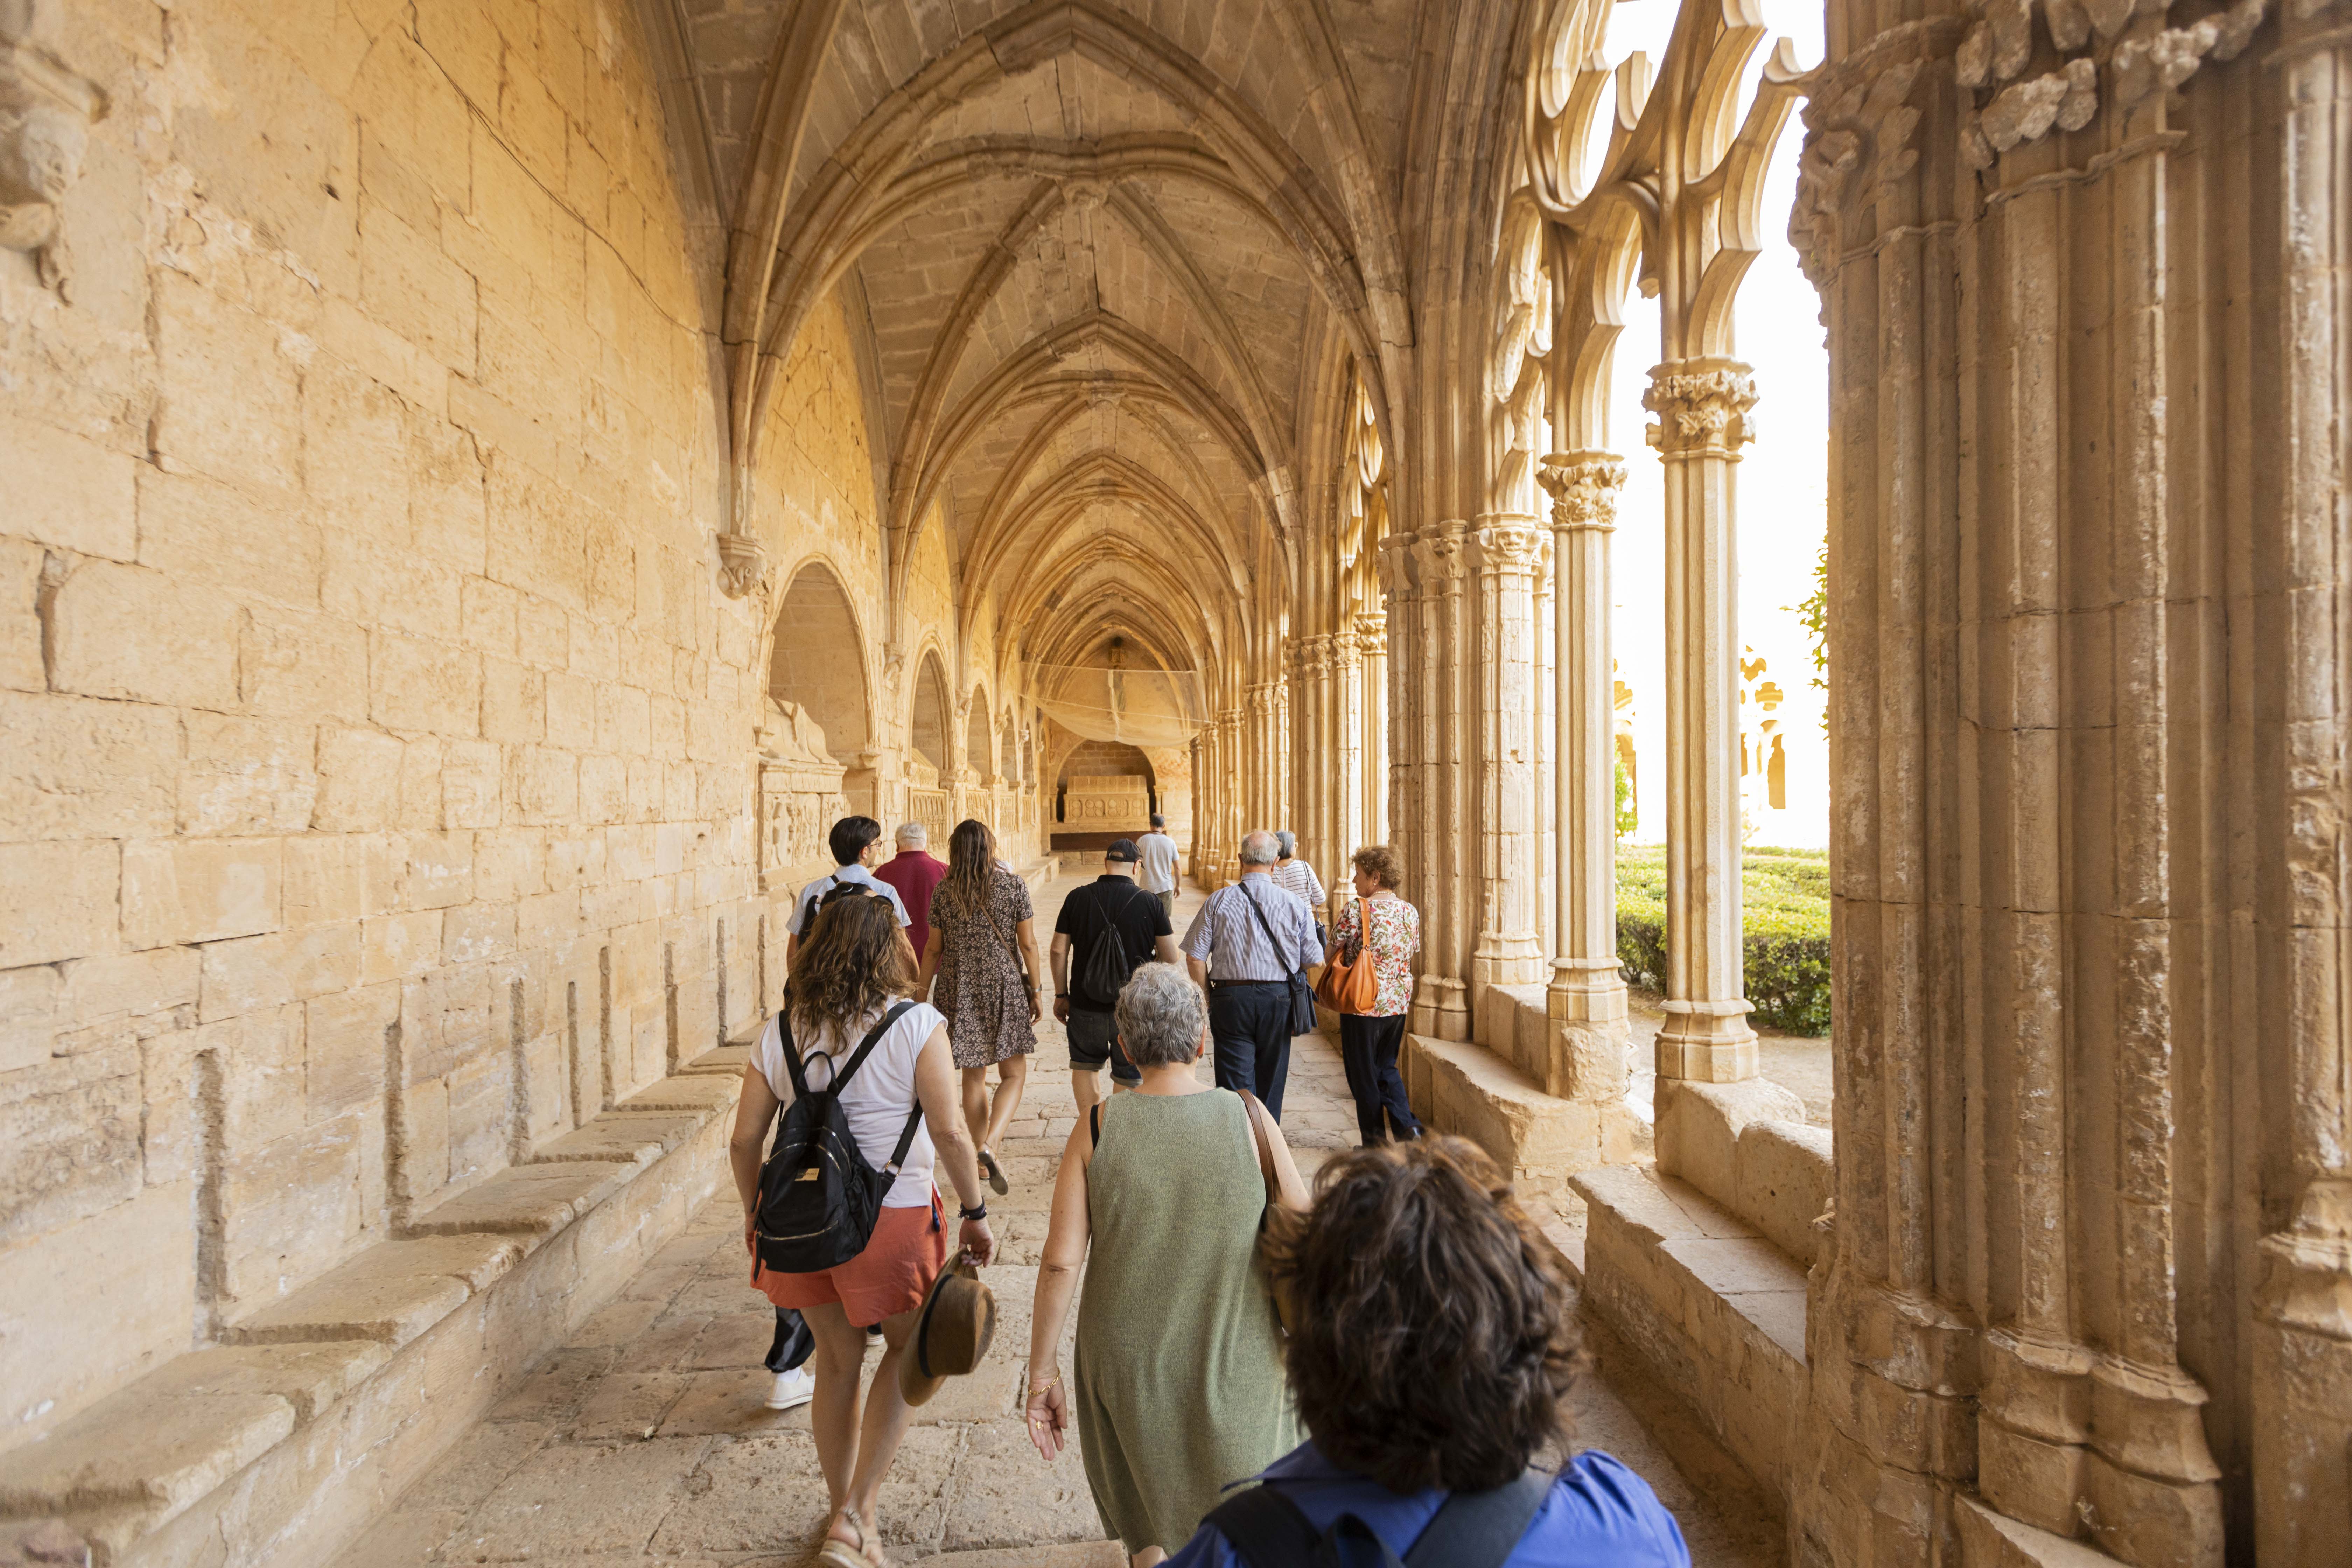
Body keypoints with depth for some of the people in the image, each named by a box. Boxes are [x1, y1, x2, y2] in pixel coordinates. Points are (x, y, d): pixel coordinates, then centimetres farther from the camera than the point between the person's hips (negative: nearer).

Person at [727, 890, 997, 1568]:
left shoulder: (779, 1032, -1)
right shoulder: (916, 1025, -14)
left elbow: (745, 1140, 3)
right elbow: (950, 1133, -16)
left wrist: (755, 1215, 18)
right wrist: (976, 1214, -4)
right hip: (891, 1217, -4)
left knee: (837, 1361, 22)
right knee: (908, 1347, 20)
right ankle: (856, 1514, 16)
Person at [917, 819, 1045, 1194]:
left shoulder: (944, 891, -1)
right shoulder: (1013, 885, -6)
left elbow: (933, 949, 3)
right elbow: (1028, 943, -6)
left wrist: (922, 991, 14)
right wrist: (1037, 989, 2)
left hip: (960, 990, 2)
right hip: (1004, 985, -2)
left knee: (974, 1077, 13)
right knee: (1014, 1074, 7)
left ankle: (982, 1156, 22)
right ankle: (989, 1146, -13)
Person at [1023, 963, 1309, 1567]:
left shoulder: (1096, 1129, -13)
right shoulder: (1248, 1117, -13)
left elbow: (1060, 1262, -12)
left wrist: (1042, 1372, -1)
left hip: (1127, 1365, 1)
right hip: (1234, 1366, 0)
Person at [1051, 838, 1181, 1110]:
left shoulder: (1077, 898, -6)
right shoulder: (1150, 903, -10)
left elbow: (1059, 950, -2)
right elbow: (1171, 957, -8)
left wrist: (1061, 995, 9)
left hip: (1086, 1004, 1)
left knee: (1084, 1066, 22)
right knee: (1129, 1079, 12)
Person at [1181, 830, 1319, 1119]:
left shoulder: (1219, 900, -5)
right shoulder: (1294, 903, -4)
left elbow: (1195, 956, -5)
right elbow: (1314, 960, 1)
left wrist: (1207, 997, 9)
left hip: (1230, 997, -1)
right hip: (1278, 998, 1)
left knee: (1235, 1084, 4)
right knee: (1270, 1082, 18)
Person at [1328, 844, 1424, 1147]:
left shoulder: (1355, 909, -15)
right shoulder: (1410, 912, 3)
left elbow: (1332, 951, -9)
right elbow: (1411, 960, 11)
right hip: (1398, 1005, 6)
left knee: (1364, 1074, 9)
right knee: (1387, 1067, 22)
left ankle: (1375, 1142, 17)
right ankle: (1407, 1126, 6)